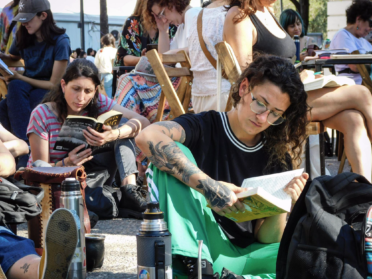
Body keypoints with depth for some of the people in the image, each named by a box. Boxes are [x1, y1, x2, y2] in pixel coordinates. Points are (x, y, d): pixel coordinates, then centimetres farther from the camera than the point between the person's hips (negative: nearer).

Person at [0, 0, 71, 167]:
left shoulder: (60, 41, -15)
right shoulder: (23, 37, 2)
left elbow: (54, 84, -14)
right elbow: (14, 57, 25)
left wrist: (18, 77, -17)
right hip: (29, 87, 5)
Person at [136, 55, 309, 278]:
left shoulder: (277, 158, 7)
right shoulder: (206, 127, -2)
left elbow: (266, 240, 6)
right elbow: (147, 137, -26)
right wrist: (208, 187, -33)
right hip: (193, 245, -3)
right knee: (175, 154, -21)